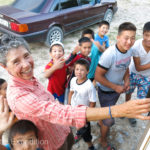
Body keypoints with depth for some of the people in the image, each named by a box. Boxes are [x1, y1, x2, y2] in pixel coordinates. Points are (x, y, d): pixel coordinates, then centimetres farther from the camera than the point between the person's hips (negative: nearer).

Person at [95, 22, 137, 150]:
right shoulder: (110, 54, -33)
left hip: (118, 89, 7)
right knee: (109, 120, 7)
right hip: (106, 92, -7)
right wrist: (115, 87, -22)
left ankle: (101, 122, 62)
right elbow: (98, 76, -27)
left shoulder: (130, 51, -10)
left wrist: (126, 80, -9)